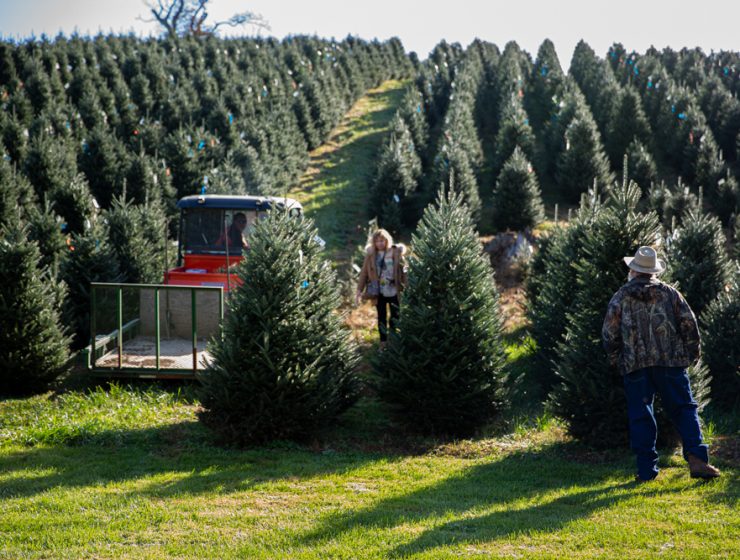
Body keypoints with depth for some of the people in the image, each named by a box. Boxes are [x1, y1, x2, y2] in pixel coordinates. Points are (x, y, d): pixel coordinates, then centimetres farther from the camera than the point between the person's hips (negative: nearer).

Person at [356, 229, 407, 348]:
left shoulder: (396, 252, -8)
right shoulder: (370, 255, -2)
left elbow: (404, 270, -7)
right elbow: (364, 273, 1)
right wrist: (359, 290, -4)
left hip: (393, 291, -2)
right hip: (379, 292, 2)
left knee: (395, 317, 9)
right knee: (381, 317, 13)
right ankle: (383, 342, 23)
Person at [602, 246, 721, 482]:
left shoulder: (620, 298, 3)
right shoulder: (669, 293, 5)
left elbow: (609, 334, 2)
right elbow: (689, 324, 2)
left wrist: (616, 359, 17)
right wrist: (692, 354, 15)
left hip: (634, 366, 0)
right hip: (669, 362, 0)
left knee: (640, 417, 6)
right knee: (684, 409, 5)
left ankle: (646, 470, 4)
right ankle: (696, 458, -12)